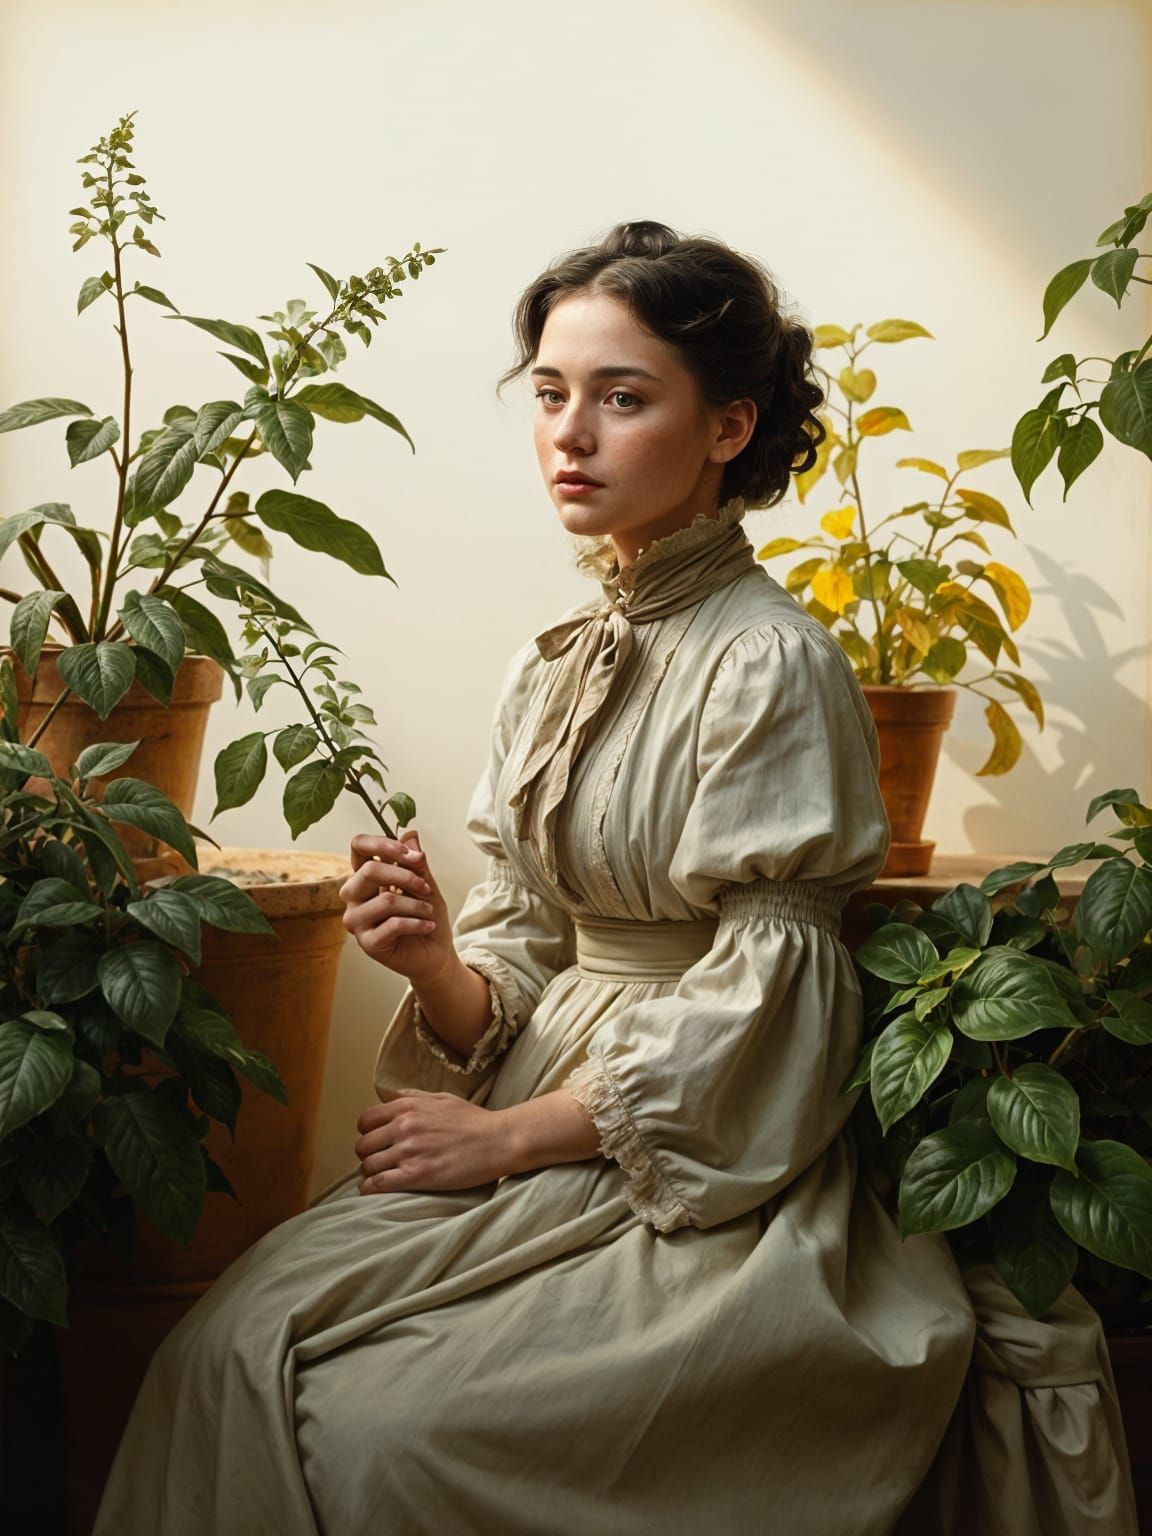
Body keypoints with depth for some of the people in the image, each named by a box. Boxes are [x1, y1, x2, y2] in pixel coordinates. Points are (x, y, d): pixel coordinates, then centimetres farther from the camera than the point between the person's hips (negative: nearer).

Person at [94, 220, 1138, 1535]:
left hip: (707, 1180, -6)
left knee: (379, 1427, -19)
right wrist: (434, 962, -11)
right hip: (541, 1118, 6)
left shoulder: (771, 663, -14)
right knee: (225, 1350, -11)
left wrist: (506, 1135, -11)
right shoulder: (551, 667, 8)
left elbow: (754, 1013, -15)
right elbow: (523, 947, 12)